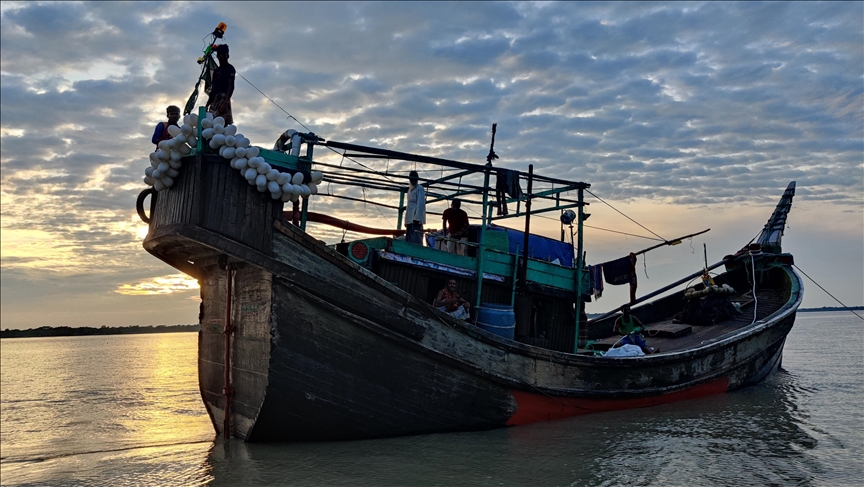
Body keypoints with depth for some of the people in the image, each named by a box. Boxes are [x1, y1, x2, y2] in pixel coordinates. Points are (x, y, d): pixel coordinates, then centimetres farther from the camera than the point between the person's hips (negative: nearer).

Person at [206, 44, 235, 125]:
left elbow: (231, 86, -11)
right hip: (214, 100, 8)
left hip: (223, 98, -8)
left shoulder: (229, 68, 1)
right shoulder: (216, 71, 24)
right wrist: (207, 104, 18)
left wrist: (225, 102, -24)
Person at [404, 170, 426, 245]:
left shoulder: (420, 189, -4)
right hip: (410, 219, 9)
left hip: (416, 219, -9)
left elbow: (421, 204, -14)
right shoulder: (410, 189, 21)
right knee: (408, 241, 6)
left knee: (416, 241, -13)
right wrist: (406, 220, 17)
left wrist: (417, 218, -22)